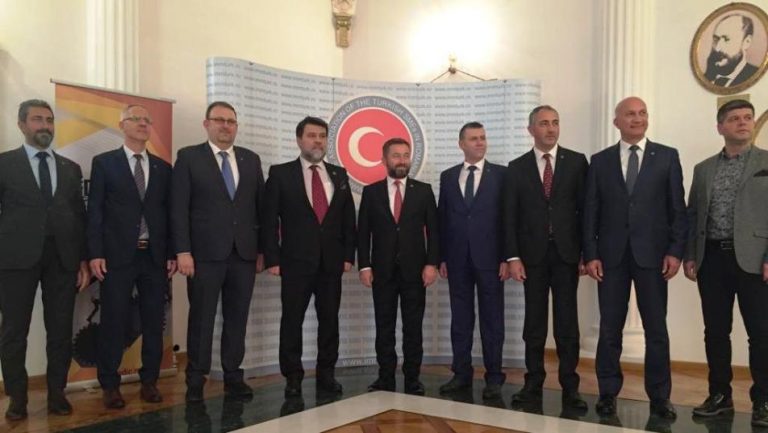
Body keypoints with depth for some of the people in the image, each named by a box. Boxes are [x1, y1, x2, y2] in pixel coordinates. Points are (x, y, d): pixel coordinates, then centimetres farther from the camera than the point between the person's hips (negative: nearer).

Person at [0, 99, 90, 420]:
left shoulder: (71, 169, 14)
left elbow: (80, 216, 12)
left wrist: (83, 260, 6)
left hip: (63, 257, 3)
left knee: (61, 330, 6)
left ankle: (57, 393, 18)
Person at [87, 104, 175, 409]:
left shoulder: (163, 168, 13)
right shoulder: (104, 163, 5)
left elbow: (169, 213, 11)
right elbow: (95, 210, 0)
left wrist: (172, 253, 4)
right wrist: (95, 253, -8)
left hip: (155, 256, 3)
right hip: (117, 255, -3)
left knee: (154, 322, 5)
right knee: (114, 322, 1)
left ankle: (149, 381, 16)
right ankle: (110, 385, 12)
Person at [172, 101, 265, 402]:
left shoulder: (251, 160, 12)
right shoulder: (189, 157, 2)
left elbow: (260, 206, 12)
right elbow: (179, 208, -4)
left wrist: (262, 248, 7)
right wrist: (183, 251, -11)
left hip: (244, 253, 3)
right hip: (205, 253, -3)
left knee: (237, 319, 8)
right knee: (201, 318, 4)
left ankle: (233, 376, 18)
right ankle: (196, 380, 15)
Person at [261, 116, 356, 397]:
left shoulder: (339, 175, 10)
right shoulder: (280, 174, 0)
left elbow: (348, 219, 11)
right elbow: (269, 220, -2)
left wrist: (348, 255, 3)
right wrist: (272, 259, -8)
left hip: (332, 262, 3)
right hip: (296, 261, -3)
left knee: (330, 320, 8)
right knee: (292, 320, 3)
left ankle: (326, 374, 20)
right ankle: (293, 377, 14)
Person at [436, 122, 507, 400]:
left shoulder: (501, 174, 3)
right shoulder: (448, 177, 11)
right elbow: (442, 218, 10)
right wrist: (442, 257, 4)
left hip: (489, 257, -3)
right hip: (457, 259, 3)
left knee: (492, 319, 2)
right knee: (460, 319, 8)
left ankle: (494, 377, 10)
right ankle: (462, 374, 17)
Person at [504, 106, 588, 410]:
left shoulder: (576, 162, 4)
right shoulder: (517, 167, 6)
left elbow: (586, 208, 2)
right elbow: (510, 215, 3)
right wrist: (513, 256, -4)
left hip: (566, 252, -1)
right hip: (532, 254, 1)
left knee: (567, 322, 2)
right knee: (534, 321, 7)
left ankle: (570, 387, 9)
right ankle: (533, 383, 15)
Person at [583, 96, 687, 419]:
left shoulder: (667, 157, 6)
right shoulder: (600, 161, 8)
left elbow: (678, 208, 2)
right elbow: (590, 211, 4)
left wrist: (675, 251, -7)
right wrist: (590, 254, -3)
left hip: (652, 254, 0)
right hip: (611, 255, 1)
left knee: (656, 328, 5)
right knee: (610, 328, 6)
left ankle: (659, 397, 14)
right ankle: (608, 393, 16)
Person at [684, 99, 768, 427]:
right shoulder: (703, 169, 14)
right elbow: (692, 215, 13)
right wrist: (690, 256, 5)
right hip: (712, 258, 3)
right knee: (715, 331, 8)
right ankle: (720, 395, 20)